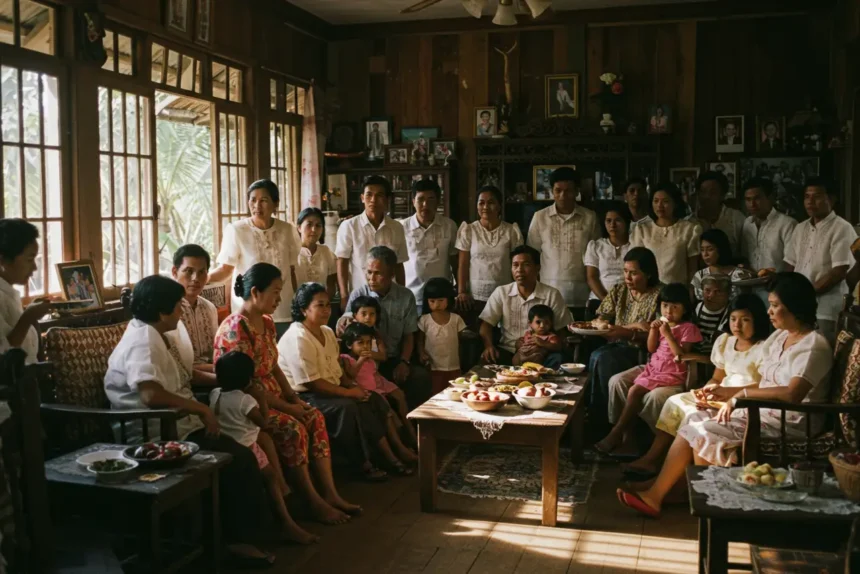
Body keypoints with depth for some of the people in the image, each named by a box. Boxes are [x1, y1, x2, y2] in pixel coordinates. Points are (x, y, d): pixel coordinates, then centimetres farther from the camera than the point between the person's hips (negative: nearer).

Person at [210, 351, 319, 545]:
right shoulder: (246, 400, -21)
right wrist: (262, 400, -3)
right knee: (271, 477, 3)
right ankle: (287, 524, -1)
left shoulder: (214, 394, -1)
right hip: (245, 449, -8)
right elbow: (263, 422, -12)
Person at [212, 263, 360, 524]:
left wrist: (294, 398, 1)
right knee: (292, 428, -26)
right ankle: (314, 502, -14)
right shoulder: (235, 329, -21)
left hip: (272, 398, 9)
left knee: (315, 418, -9)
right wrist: (286, 407, -19)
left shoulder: (267, 323, 9)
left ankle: (329, 493, -7)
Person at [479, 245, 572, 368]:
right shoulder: (501, 292, 6)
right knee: (485, 360, -30)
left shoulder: (552, 294, 2)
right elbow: (486, 323, 3)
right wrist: (489, 346, -18)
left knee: (558, 360, -32)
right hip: (508, 352, 1)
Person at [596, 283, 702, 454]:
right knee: (616, 381, -11)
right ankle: (625, 427, -9)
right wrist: (653, 330, -6)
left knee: (635, 391, -25)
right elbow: (651, 349, 10)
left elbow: (682, 355, -17)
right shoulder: (662, 324, 12)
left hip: (672, 374, -8)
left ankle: (616, 434, -14)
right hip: (653, 367, 8)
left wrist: (668, 334, -21)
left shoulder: (688, 328, -8)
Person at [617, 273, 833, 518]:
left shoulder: (814, 345, -14)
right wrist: (723, 392, 2)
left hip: (788, 424, -8)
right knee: (692, 430, -7)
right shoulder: (779, 337, 14)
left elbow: (791, 395, -28)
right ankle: (655, 495, -5)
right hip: (763, 412, 8)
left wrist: (742, 394, -20)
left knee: (704, 434, -19)